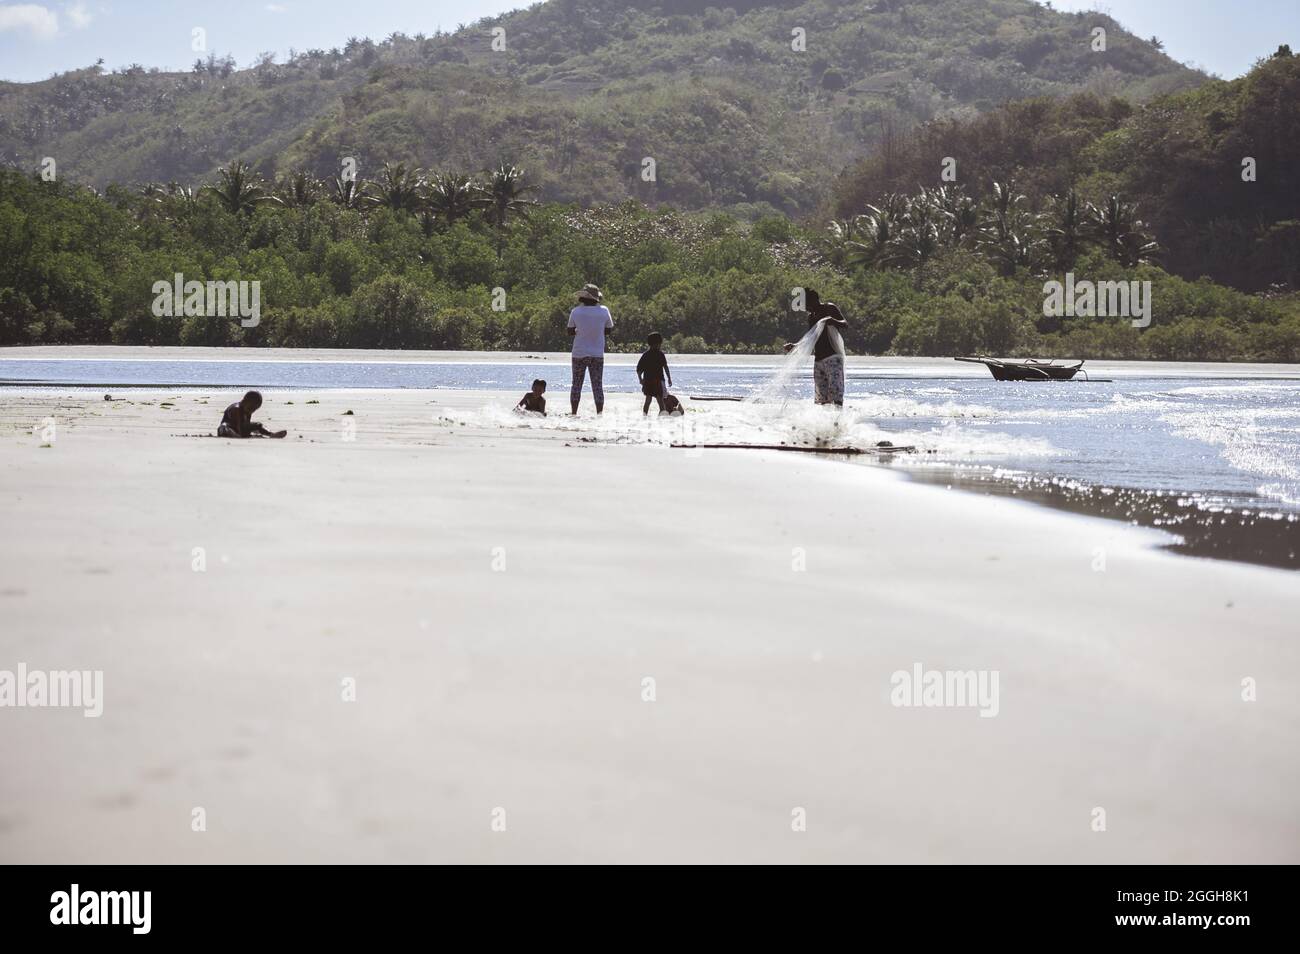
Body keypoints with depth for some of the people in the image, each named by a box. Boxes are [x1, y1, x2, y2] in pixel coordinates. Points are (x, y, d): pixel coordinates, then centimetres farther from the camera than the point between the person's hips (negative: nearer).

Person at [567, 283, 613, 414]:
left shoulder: (576, 312, -7)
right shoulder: (603, 311, -6)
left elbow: (570, 332, 1)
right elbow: (608, 330, 6)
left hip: (579, 354, 0)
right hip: (597, 354, 0)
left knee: (576, 385, 9)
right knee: (598, 386, 3)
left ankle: (574, 413, 8)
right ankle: (599, 414, 0)